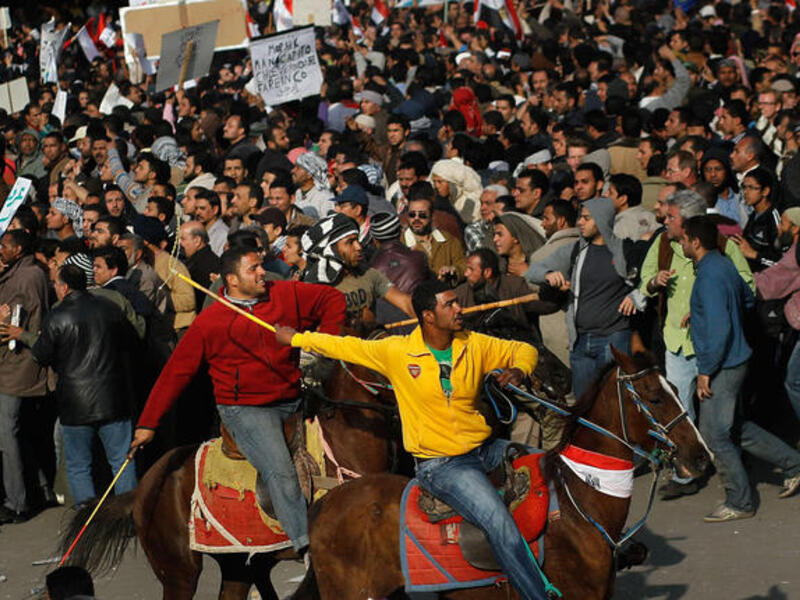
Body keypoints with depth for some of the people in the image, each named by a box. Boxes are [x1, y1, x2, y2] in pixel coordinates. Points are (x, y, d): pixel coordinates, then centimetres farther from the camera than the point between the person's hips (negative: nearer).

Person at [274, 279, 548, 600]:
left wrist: (518, 370, -8)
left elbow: (523, 350, 15)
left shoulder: (474, 345, 4)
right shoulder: (397, 352, -4)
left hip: (485, 449, 5)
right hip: (440, 463, -5)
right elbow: (347, 347, 8)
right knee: (498, 521, -27)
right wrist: (295, 338, 14)